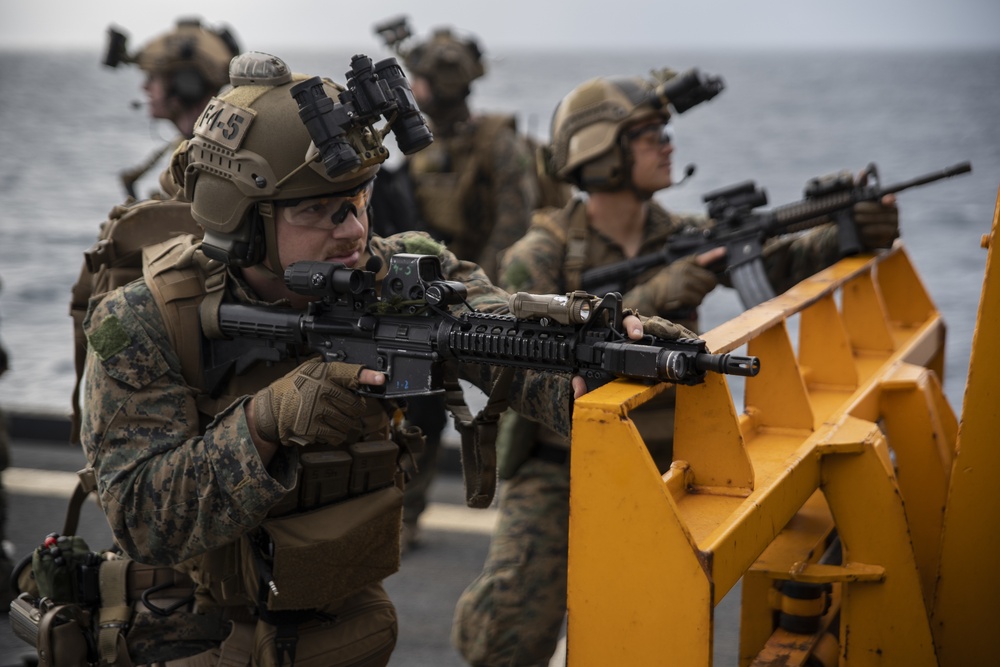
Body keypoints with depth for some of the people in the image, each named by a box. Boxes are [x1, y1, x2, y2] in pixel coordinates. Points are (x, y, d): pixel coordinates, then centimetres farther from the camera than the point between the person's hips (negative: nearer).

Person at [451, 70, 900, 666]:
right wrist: (650, 298, -31)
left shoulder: (685, 238, 1)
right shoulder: (539, 258, -12)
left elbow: (782, 264, 4)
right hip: (559, 473, -4)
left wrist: (853, 233, -14)